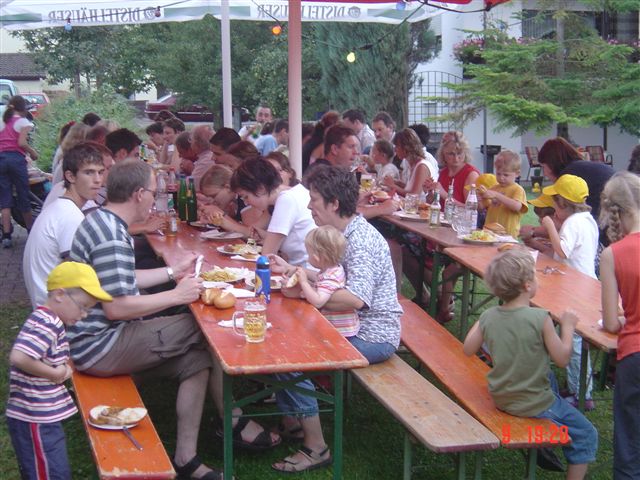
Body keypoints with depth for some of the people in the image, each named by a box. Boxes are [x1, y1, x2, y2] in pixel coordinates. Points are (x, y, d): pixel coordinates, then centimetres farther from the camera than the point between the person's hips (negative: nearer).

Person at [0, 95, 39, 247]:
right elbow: (22, 143, -11)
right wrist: (33, 153, 4)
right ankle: (32, 231, 20)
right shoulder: (23, 122, 3)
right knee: (23, 196, 7)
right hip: (16, 158, -4)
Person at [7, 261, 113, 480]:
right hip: (35, 419, -10)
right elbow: (18, 357, -32)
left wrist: (62, 368, 4)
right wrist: (55, 374, -21)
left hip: (42, 417, 10)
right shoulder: (45, 324, -21)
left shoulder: (48, 320, 11)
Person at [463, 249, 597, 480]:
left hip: (500, 398, 6)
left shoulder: (488, 316, -10)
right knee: (586, 437, 12)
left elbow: (468, 350, 3)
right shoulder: (540, 318, -24)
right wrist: (567, 326, -1)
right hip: (534, 404, -6)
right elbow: (562, 359, -15)